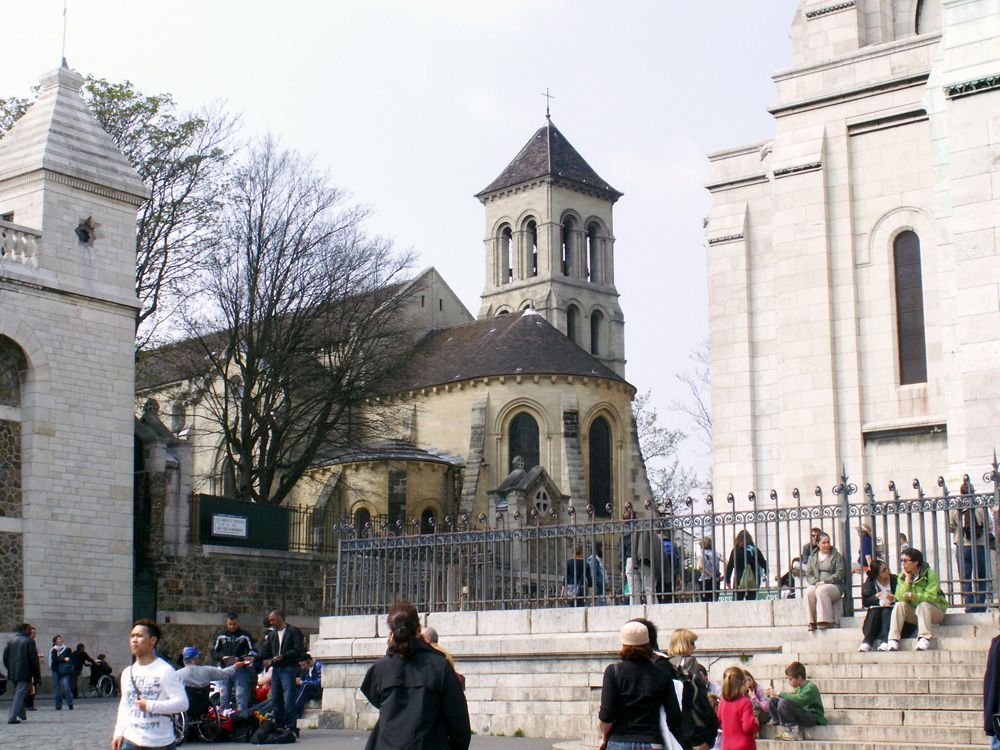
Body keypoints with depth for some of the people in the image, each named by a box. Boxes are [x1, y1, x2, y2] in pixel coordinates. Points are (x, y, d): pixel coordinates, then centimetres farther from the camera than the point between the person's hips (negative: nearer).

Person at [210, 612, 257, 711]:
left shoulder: (245, 636, 4)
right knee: (224, 697, 4)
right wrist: (223, 657, -11)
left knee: (241, 697, -8)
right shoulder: (220, 636, 11)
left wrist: (239, 659, -15)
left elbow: (253, 652, 1)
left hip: (241, 670, -3)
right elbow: (214, 653, 10)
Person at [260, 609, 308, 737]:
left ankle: (291, 728, -10)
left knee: (288, 699, -11)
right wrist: (267, 660, -4)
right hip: (276, 669, 7)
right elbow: (265, 651, 17)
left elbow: (299, 650, -9)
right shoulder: (271, 634, 20)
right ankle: (279, 727, 11)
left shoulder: (293, 631, 0)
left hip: (289, 669, -7)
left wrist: (283, 656, -15)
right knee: (276, 699, 5)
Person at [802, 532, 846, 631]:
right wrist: (816, 582, -10)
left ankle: (824, 620, -35)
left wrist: (825, 582, -14)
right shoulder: (812, 557, 18)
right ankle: (811, 622, -32)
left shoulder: (837, 556, 8)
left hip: (834, 586, -3)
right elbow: (808, 574, 11)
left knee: (821, 591, -36)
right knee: (809, 592, -32)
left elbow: (839, 574, -3)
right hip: (816, 585, 3)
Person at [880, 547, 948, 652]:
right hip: (913, 611, 4)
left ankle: (924, 639, -40)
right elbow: (900, 598, -12)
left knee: (923, 605, -35)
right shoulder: (902, 576, 1)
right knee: (899, 605, -24)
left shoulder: (929, 574, -11)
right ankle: (893, 641, -34)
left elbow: (931, 597, -23)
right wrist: (907, 579, -16)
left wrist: (915, 597, -40)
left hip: (934, 609, -4)